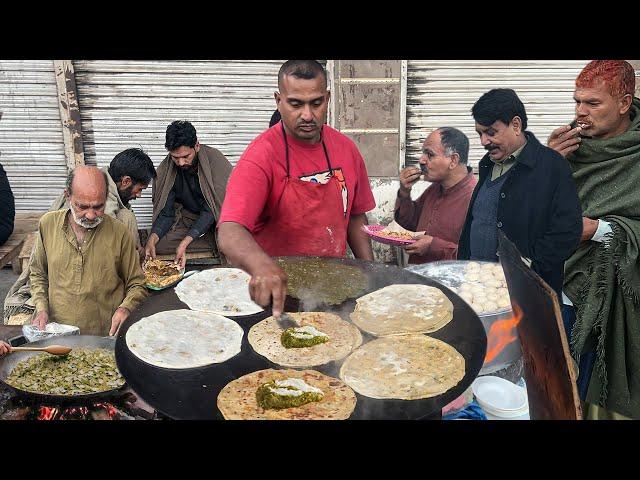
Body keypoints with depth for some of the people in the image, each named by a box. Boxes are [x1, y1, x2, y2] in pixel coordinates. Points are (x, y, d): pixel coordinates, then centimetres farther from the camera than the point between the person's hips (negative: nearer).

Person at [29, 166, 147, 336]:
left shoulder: (119, 232, -3)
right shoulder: (48, 224, 4)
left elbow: (137, 285, 6)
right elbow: (38, 274, 19)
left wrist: (125, 308, -12)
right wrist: (42, 309, 5)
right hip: (55, 334, 2)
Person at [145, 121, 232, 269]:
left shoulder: (215, 159, -17)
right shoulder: (166, 169, -5)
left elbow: (211, 210, -19)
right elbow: (165, 213, -3)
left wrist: (185, 242, -29)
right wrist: (152, 239, -24)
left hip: (216, 221, -3)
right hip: (188, 220, 4)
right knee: (158, 245, -23)